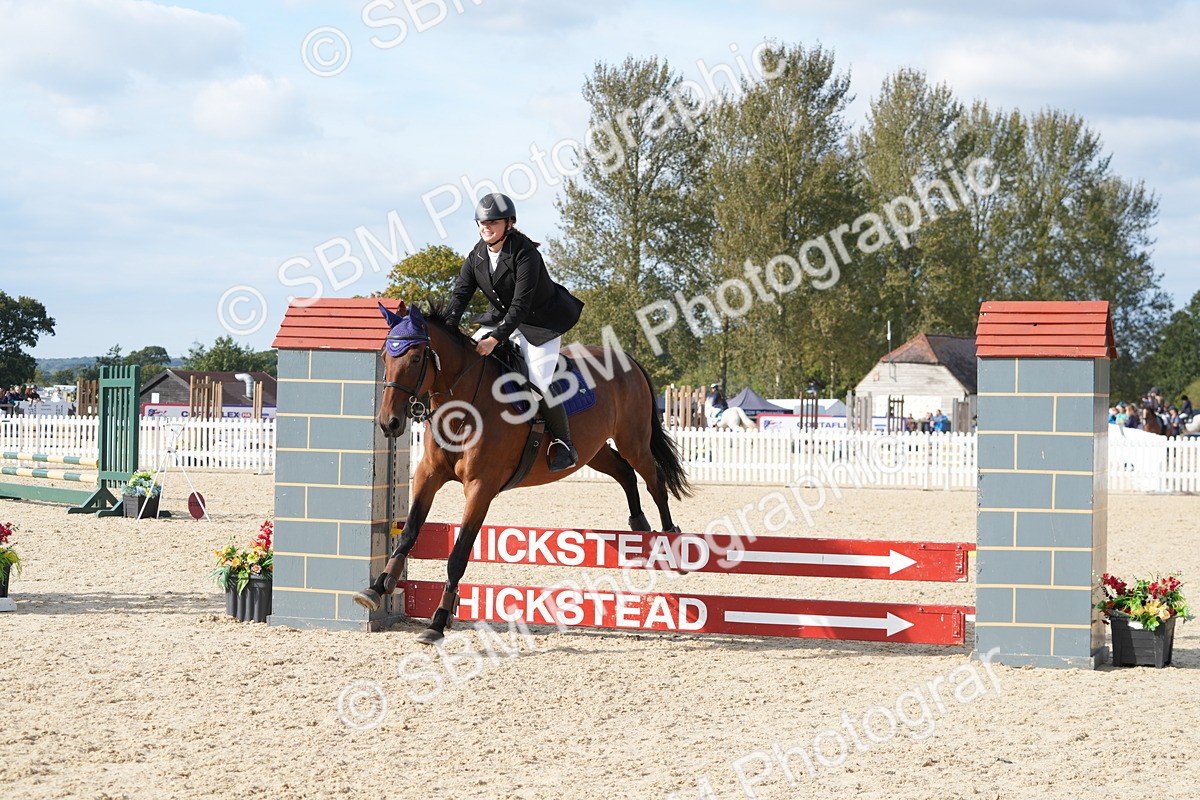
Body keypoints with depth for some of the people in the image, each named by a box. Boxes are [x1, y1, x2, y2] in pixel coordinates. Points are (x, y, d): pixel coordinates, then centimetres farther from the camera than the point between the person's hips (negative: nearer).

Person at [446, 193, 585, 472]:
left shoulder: (525, 255, -26)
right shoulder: (476, 257, -5)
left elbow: (521, 305, -31)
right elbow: (460, 296, -10)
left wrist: (496, 339, -40)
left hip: (541, 323, -7)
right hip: (501, 318, 7)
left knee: (538, 383, -21)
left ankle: (564, 445, -5)